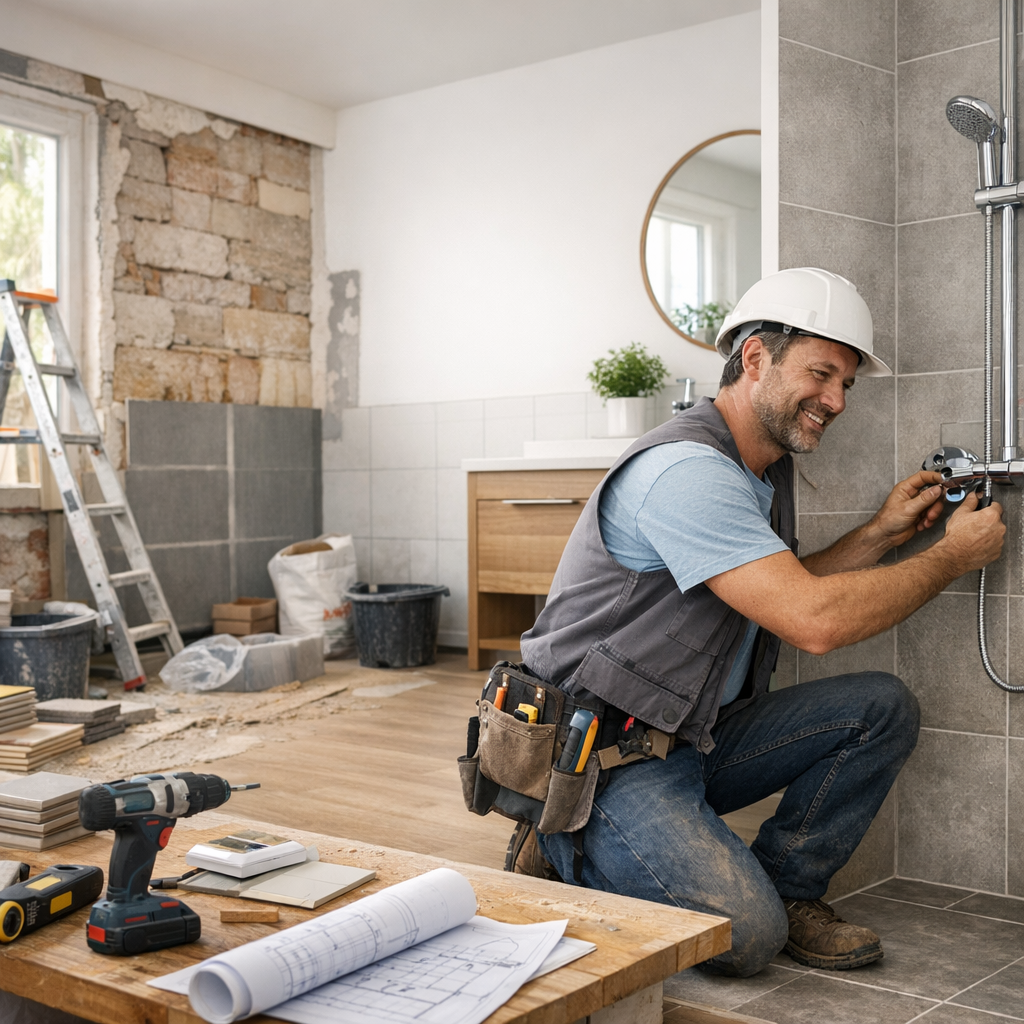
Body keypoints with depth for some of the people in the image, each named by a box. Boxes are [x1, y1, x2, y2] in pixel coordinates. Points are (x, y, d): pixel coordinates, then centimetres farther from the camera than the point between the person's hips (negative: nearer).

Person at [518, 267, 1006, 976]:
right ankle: (577, 858, 1)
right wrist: (954, 556, -14)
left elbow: (783, 593, 19)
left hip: (695, 739, 10)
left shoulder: (765, 467, 11)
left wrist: (882, 533, 8)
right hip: (601, 758, -9)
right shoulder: (686, 468, -23)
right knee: (743, 934, -25)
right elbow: (815, 621, -28)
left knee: (882, 707, -1)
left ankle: (784, 888, 7)